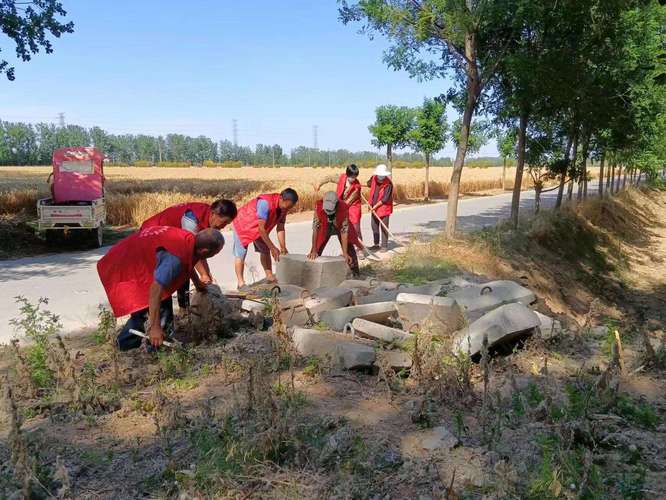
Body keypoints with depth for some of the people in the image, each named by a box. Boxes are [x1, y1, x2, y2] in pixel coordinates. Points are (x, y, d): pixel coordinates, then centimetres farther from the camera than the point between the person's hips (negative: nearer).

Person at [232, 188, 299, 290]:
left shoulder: (284, 207, -15)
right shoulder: (266, 203, -38)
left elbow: (280, 228, -8)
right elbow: (261, 228, -36)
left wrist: (283, 248, -16)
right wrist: (273, 248, -32)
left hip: (260, 227, 8)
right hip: (243, 224, -8)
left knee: (265, 251, 11)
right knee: (241, 254, -9)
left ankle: (270, 277, 21)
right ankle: (241, 283, -8)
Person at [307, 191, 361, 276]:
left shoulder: (343, 208, -38)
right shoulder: (319, 205, -36)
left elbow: (344, 231, -33)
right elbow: (315, 228, -31)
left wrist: (345, 253, -35)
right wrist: (314, 251, -31)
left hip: (340, 227, -1)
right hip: (325, 227, 1)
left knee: (350, 251, -4)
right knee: (315, 253, -8)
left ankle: (356, 275, 13)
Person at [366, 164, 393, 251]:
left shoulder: (388, 184, -19)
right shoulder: (373, 178, -2)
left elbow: (385, 199, -20)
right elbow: (369, 184, 22)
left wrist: (375, 206, -19)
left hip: (384, 208, -7)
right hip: (374, 207, 7)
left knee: (384, 227, -1)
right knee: (374, 225, 14)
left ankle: (384, 246, 8)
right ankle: (376, 244, 27)